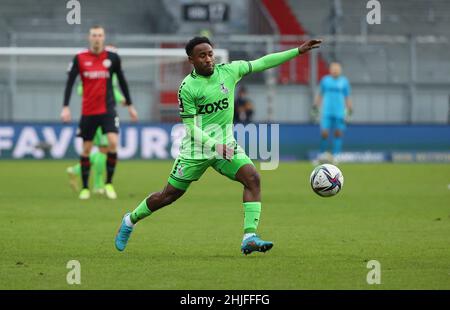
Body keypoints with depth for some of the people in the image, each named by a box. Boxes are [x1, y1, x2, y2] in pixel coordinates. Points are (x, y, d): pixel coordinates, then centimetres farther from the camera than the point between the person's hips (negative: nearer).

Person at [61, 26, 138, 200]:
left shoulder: (112, 57, 2)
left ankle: (109, 183, -4)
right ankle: (85, 188, 17)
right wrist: (65, 107, -9)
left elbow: (122, 81, 12)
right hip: (88, 111, 1)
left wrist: (130, 105, 14)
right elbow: (70, 82, -1)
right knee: (86, 148, 5)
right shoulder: (80, 58, 0)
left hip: (108, 109, -1)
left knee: (113, 142, -19)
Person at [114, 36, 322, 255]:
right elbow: (191, 128, -16)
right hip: (196, 149, -4)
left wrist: (298, 51, 3)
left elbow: (262, 63, 6)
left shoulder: (228, 71, -2)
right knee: (169, 195, 5)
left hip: (226, 144, 4)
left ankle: (249, 238, -25)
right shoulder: (187, 88, -15)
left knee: (252, 178, -20)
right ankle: (130, 220, 31)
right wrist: (215, 146, -30)